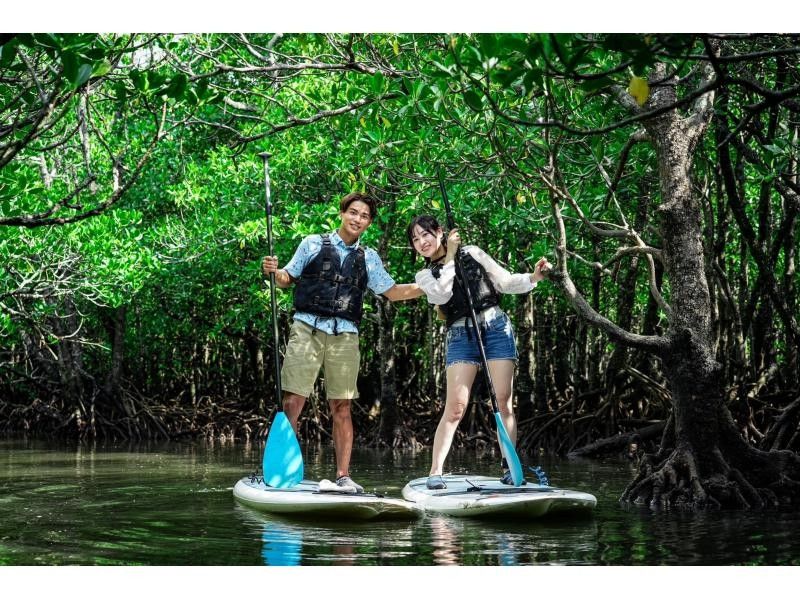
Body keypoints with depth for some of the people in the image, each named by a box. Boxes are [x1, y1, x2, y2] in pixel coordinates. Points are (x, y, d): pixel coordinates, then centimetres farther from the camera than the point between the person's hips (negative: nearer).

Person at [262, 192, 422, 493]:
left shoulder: (369, 258, 17)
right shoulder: (313, 243, 11)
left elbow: (392, 291, 20)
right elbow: (288, 278, 12)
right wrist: (273, 271, -10)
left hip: (344, 335, 2)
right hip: (307, 328, -2)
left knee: (342, 407, 2)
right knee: (292, 401, -9)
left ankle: (343, 475, 4)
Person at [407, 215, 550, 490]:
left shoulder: (471, 253, 10)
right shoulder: (424, 276, 12)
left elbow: (505, 282, 11)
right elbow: (441, 294, -9)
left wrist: (533, 277, -6)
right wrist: (450, 257, -9)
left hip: (495, 327, 0)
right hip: (461, 336, 0)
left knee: (504, 401, -6)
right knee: (455, 407, -11)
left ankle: (509, 467, -1)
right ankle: (435, 472, -12)